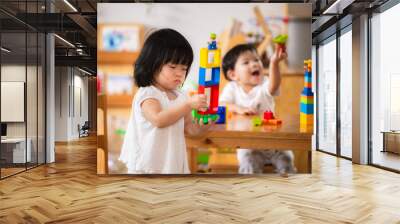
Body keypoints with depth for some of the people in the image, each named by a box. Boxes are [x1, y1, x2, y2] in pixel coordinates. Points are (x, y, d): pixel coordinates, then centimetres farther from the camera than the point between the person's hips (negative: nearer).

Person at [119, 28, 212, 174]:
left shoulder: (180, 97, 4)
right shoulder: (147, 94, -16)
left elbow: (189, 129, 6)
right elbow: (158, 119, -32)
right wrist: (188, 104, -34)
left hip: (173, 163, 7)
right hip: (147, 164, -6)